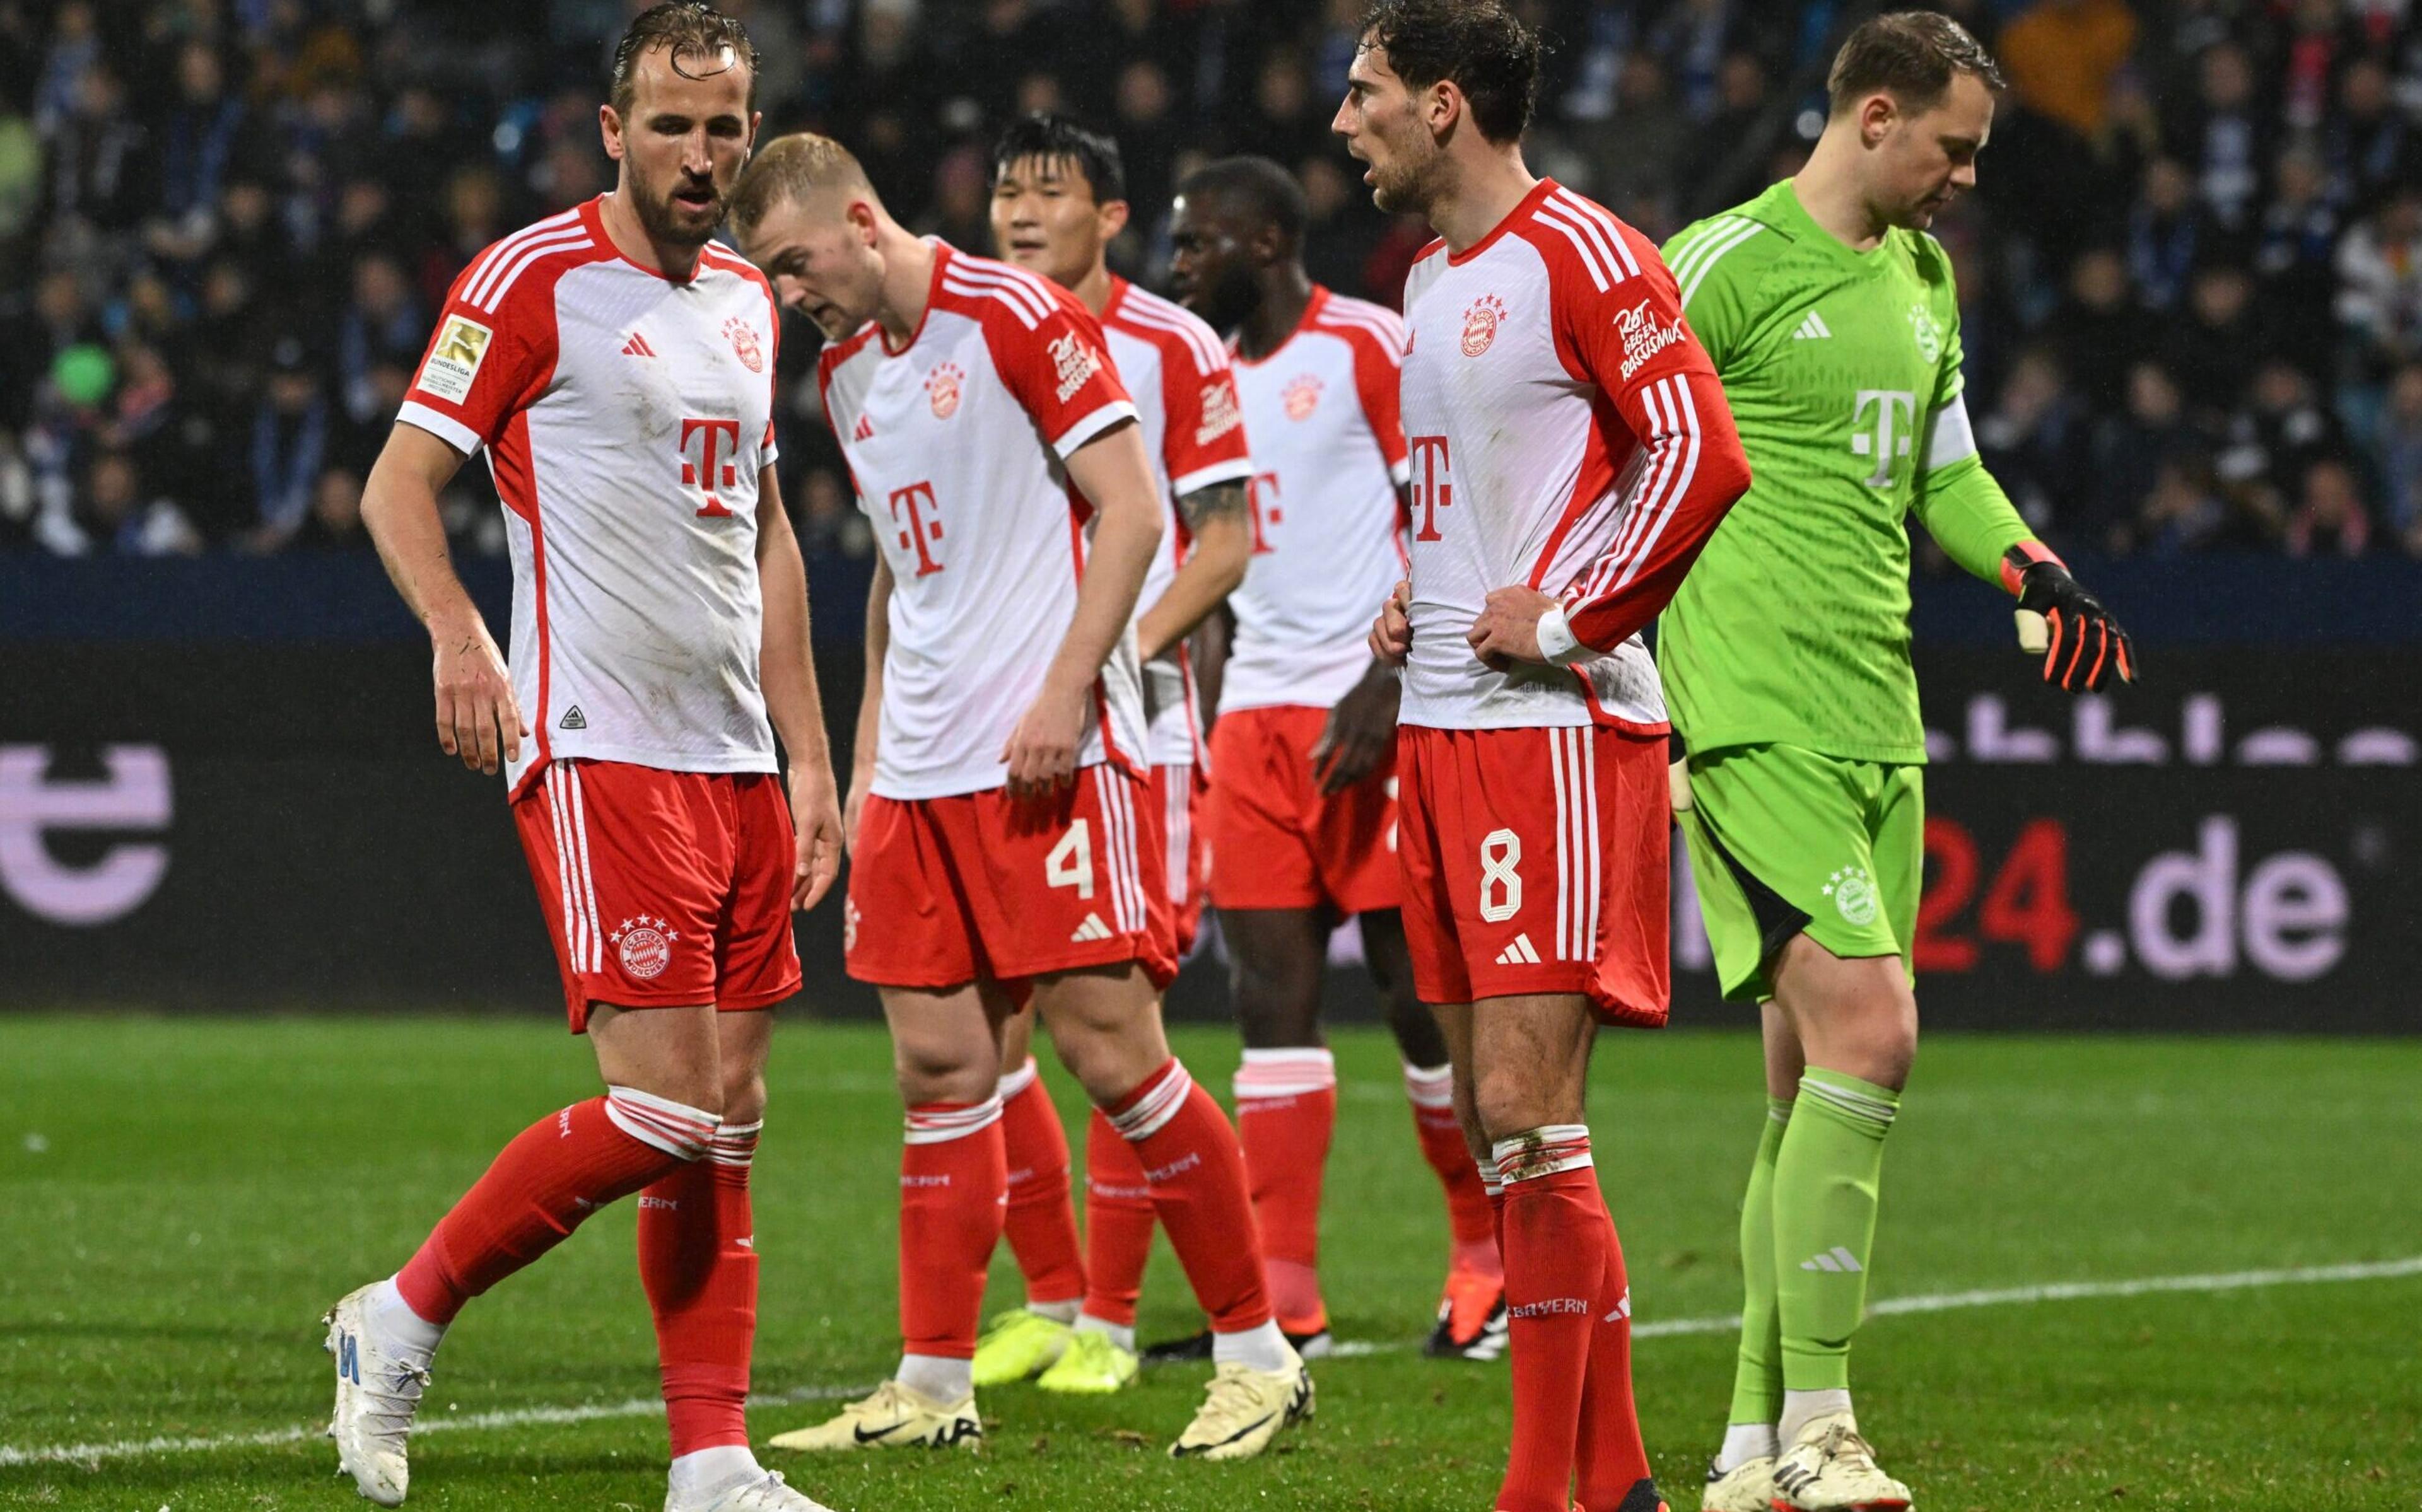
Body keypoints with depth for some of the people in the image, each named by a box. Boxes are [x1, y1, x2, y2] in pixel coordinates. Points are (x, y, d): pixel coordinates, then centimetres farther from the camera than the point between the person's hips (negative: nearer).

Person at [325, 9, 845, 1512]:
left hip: (736, 761, 8)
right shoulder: (533, 280, -6)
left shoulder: (748, 301, 17)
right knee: (665, 1110, -15)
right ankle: (403, 1319, 1)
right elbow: (400, 484, -7)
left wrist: (809, 762, 20)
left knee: (731, 1120, 4)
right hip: (597, 752, -7)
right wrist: (459, 635, -25)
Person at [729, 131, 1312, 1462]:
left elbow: (1130, 513, -11)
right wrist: (869, 750, 20)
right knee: (939, 1073, 4)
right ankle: (934, 1386, 8)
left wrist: (1065, 691, -18)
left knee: (1112, 1052, -8)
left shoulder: (1015, 317, -9)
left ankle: (1257, 1353, 2)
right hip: (923, 773, 7)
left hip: (1057, 756, -7)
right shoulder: (844, 369, 16)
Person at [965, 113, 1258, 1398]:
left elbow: (1225, 537, -2)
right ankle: (1049, 1295, 16)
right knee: (981, 1027, 0)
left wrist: (1132, 645, -16)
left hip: (1132, 728, -4)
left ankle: (1110, 1320, 4)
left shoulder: (1173, 351, -2)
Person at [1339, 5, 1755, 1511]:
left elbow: (1702, 455, -18)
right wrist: (1412, 597, 15)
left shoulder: (1580, 253, -10)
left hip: (1556, 726, -10)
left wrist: (1564, 615, -16)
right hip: (1443, 727, 10)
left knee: (1526, 1111, -13)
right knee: (1496, 1116, 8)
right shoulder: (1431, 279, 18)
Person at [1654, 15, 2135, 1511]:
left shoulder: (1924, 275, 18)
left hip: (1878, 720, 8)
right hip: (1753, 718, -8)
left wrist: (2031, 565, 10)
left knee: (1819, 1080, 8)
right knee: (1867, 1033, -18)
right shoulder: (1724, 265, -8)